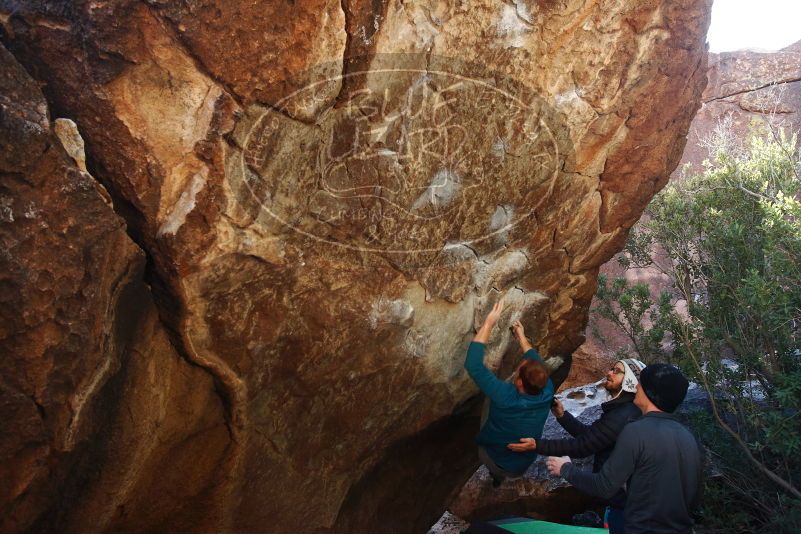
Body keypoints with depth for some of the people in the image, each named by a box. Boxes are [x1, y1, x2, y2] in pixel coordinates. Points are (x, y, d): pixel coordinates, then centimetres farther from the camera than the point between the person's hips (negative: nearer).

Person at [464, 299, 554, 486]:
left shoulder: (505, 397, -37)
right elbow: (537, 364, -1)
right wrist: (522, 337, 11)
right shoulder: (547, 392, -23)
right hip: (523, 466, 4)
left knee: (489, 402, 12)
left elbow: (472, 365, -36)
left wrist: (488, 323, -33)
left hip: (495, 462, -3)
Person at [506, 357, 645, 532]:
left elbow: (581, 446, -24)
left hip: (623, 499, -10)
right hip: (623, 494, 10)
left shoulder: (622, 417, -25)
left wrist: (537, 445, -23)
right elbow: (588, 434, 12)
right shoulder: (623, 410, 10)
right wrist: (562, 415, 1)